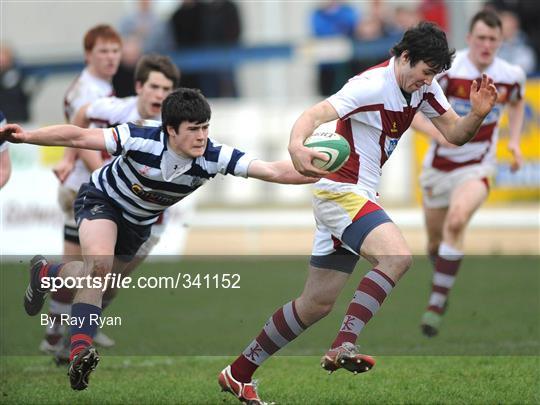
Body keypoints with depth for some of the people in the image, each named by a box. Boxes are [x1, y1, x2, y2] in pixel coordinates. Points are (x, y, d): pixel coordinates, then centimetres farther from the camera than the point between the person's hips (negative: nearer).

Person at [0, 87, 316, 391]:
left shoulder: (213, 157, -31)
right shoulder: (141, 139, -37)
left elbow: (275, 171, -37)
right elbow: (78, 137, -30)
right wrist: (26, 137, -34)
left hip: (139, 222, 5)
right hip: (102, 198, -5)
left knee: (98, 282, 19)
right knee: (99, 265, -32)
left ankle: (46, 273, 50)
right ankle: (80, 352, -30)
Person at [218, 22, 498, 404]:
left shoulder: (424, 86, 4)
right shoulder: (372, 85, -21)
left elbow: (455, 133, 8)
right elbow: (316, 114, -33)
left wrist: (477, 114, -14)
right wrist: (297, 146, -54)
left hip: (359, 196, 9)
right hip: (340, 191, -9)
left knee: (317, 304, 10)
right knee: (397, 257, -30)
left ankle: (239, 373, 19)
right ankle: (344, 347, -31)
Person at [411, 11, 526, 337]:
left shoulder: (512, 76, -7)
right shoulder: (446, 69, -17)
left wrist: (514, 141, 3)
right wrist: (436, 132, -31)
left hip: (477, 167, -1)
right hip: (439, 166, 1)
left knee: (457, 222, -29)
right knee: (436, 239, 12)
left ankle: (437, 303, -23)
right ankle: (440, 272, 49)